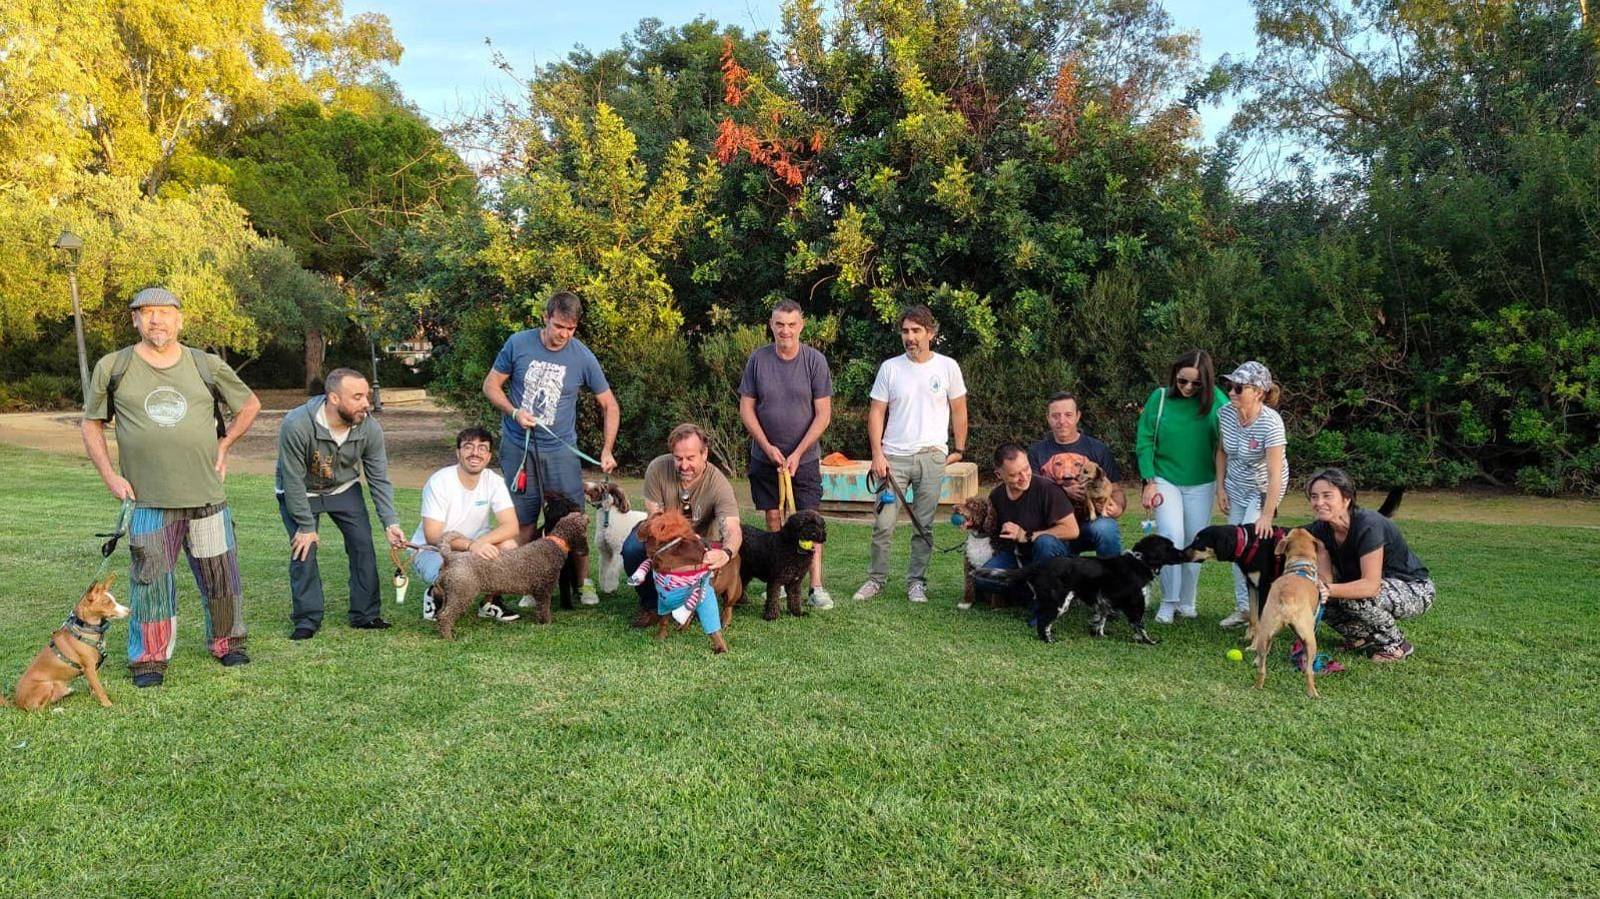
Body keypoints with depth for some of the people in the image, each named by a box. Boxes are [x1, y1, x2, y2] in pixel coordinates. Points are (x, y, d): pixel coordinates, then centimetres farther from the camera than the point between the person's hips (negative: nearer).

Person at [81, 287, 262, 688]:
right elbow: (91, 424, 9)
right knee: (150, 578, 3)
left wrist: (225, 444, 7)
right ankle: (149, 659, 17)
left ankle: (227, 643, 27)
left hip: (207, 495, 1)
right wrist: (110, 476, -1)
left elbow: (250, 405, 17)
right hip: (147, 500, -1)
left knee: (220, 575, 9)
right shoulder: (112, 367, 2)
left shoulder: (207, 366, 4)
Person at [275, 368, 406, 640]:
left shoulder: (370, 428, -24)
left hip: (344, 489, 3)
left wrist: (390, 522, -24)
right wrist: (306, 526, -21)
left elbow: (379, 480, -15)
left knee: (363, 545, -5)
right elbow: (293, 481, -26)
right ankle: (307, 619, 4)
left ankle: (365, 615, 6)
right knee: (304, 549, -11)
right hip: (300, 493, -3)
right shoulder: (296, 425, -35)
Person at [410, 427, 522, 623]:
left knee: (509, 546, -24)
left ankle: (489, 602, -1)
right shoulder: (439, 482, -21)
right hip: (430, 550, -4)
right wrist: (470, 545, -40)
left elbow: (511, 526, -20)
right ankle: (435, 595, 1)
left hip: (472, 548, 4)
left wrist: (481, 542, -37)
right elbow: (432, 536, -25)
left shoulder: (493, 482, -10)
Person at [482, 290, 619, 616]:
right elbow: (491, 385, 3)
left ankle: (584, 582, 14)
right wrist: (514, 412, -15)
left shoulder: (582, 357, -7)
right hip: (517, 447, 1)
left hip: (560, 449, 0)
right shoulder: (518, 344, -7)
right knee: (524, 521, 5)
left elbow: (610, 405, 2)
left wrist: (607, 450, -6)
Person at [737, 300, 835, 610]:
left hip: (805, 456, -2)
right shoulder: (758, 359, -2)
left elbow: (823, 414, -6)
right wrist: (768, 448, -9)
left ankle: (816, 587, -3)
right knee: (773, 517, 6)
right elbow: (746, 408, 1)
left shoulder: (815, 360, -6)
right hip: (765, 455, 2)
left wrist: (797, 453, -12)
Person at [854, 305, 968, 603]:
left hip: (932, 456, 0)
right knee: (883, 524, -2)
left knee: (924, 526, 6)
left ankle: (916, 582, 17)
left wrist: (959, 449, 8)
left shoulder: (947, 367, 3)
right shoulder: (890, 368, 3)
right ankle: (876, 579, 13)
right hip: (894, 456, 0)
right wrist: (877, 454, -5)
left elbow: (958, 410, 11)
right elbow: (876, 413, 3)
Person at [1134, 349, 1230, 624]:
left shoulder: (1217, 400, -8)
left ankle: (1187, 602, 22)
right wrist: (1149, 482, -8)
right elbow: (1144, 441, -5)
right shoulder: (1160, 397, -8)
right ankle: (1168, 602, -4)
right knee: (1171, 536, -16)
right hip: (1165, 480, -1)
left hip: (1201, 484, 1)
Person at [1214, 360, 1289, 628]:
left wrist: (1267, 516, -32)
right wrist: (1221, 488, 1)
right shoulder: (1225, 413, -14)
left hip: (1263, 489, -6)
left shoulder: (1270, 424, -31)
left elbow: (1275, 474, -32)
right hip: (1236, 487, 6)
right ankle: (1243, 607, 19)